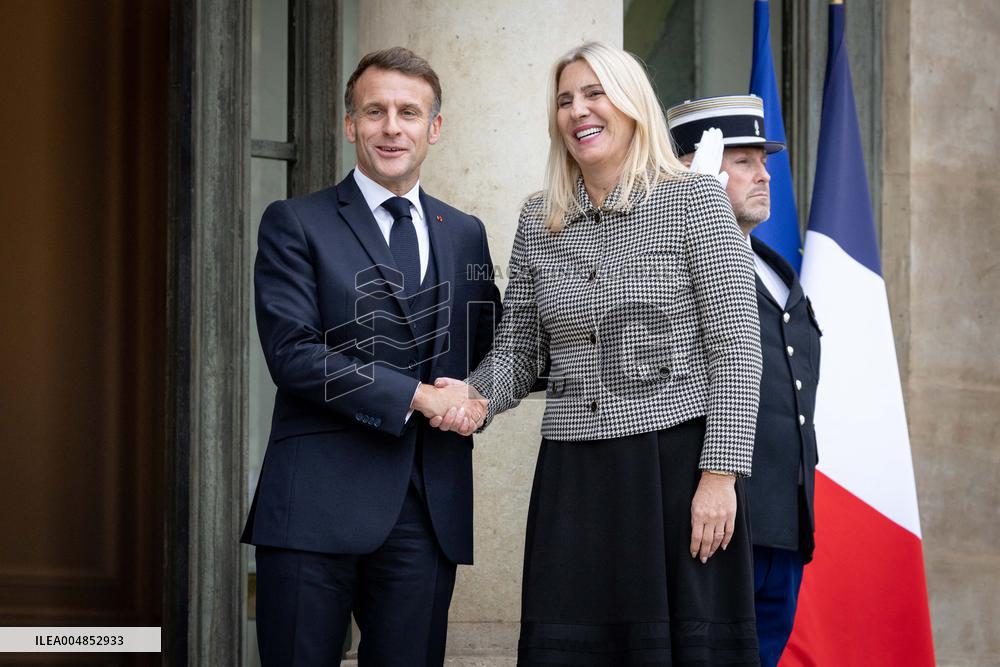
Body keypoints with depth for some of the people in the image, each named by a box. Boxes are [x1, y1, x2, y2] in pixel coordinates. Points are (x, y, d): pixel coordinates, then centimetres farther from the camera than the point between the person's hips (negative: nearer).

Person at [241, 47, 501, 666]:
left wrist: (475, 394, -4)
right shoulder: (295, 224, 3)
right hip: (317, 503, -4)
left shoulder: (465, 235, 17)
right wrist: (415, 396, -14)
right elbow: (293, 353, -8)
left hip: (430, 511, 4)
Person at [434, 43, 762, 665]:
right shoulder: (539, 222, 12)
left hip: (677, 466, -4)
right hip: (573, 477, 4)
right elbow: (518, 349, 17)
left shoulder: (694, 199, -1)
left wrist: (720, 474, -13)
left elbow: (737, 346, -6)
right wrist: (478, 396, -6)